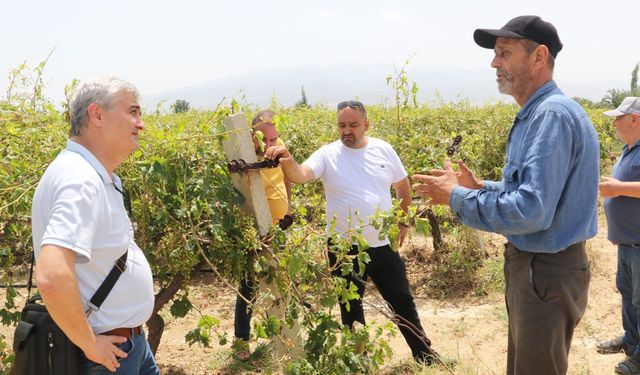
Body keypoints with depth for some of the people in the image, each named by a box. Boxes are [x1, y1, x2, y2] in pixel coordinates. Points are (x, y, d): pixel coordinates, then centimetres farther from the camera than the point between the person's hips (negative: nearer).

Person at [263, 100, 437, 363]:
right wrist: (287, 162, -49)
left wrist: (403, 223, 12)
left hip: (383, 244, 2)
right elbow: (300, 175, -27)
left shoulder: (383, 150, 0)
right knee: (351, 307, 14)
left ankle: (424, 354, 32)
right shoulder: (327, 154, -9)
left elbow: (403, 186, 12)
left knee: (402, 301, 14)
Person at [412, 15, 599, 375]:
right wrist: (479, 186, 8)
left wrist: (457, 196, -19)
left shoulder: (553, 115, -24)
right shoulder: (536, 114, 10)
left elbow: (532, 211, -30)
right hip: (532, 264, 10)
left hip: (548, 274, -10)